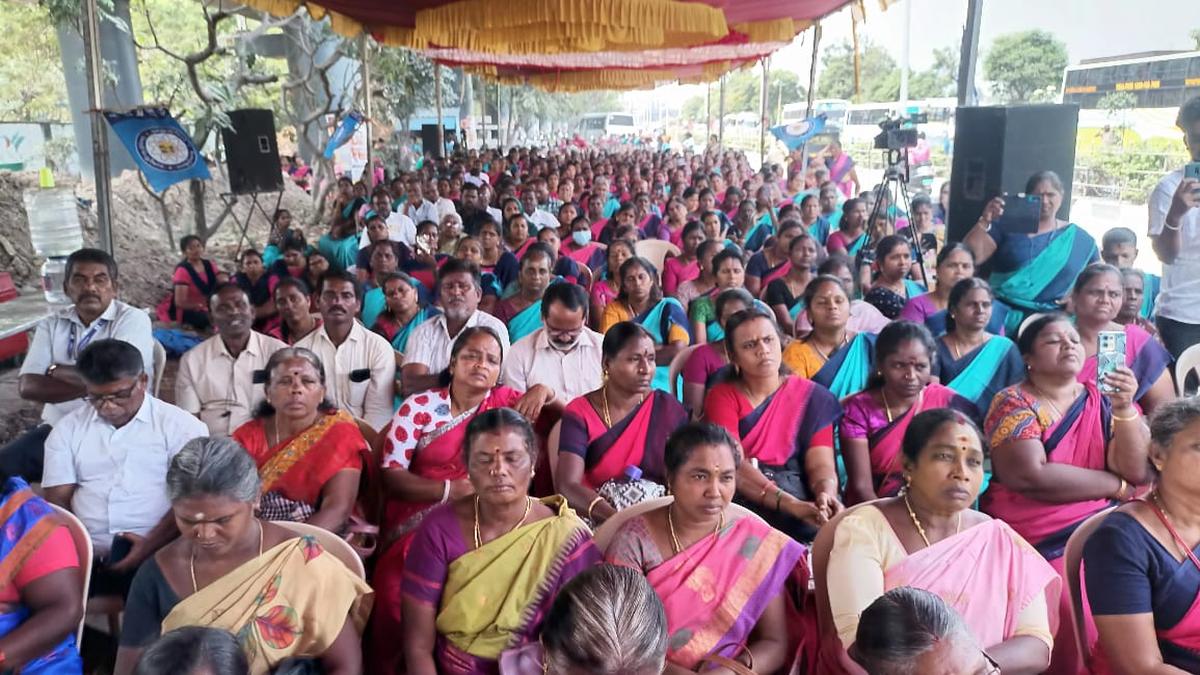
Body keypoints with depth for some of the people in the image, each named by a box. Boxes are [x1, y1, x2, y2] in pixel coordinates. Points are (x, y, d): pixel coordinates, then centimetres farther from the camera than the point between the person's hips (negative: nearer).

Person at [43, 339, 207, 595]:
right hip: (85, 554, 4)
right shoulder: (67, 429, 14)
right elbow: (57, 500, 9)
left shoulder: (180, 425, 1)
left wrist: (151, 545, -16)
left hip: (154, 554, -3)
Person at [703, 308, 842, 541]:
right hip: (737, 500, -1)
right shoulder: (722, 395, 3)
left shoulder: (813, 397, 9)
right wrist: (790, 505, -26)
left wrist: (826, 495, -26)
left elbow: (821, 464, -2)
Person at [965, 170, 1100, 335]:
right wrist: (985, 222, -16)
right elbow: (970, 258, -5)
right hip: (1004, 312, -2)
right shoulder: (1007, 227, 7)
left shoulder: (1079, 238, 12)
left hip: (1052, 317, 2)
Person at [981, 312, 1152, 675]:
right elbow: (1030, 475, -17)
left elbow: (1138, 471, -2)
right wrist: (1118, 486, -6)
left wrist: (1125, 408, -15)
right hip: (1040, 544, -4)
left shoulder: (1104, 400, 10)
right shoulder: (1013, 403, -3)